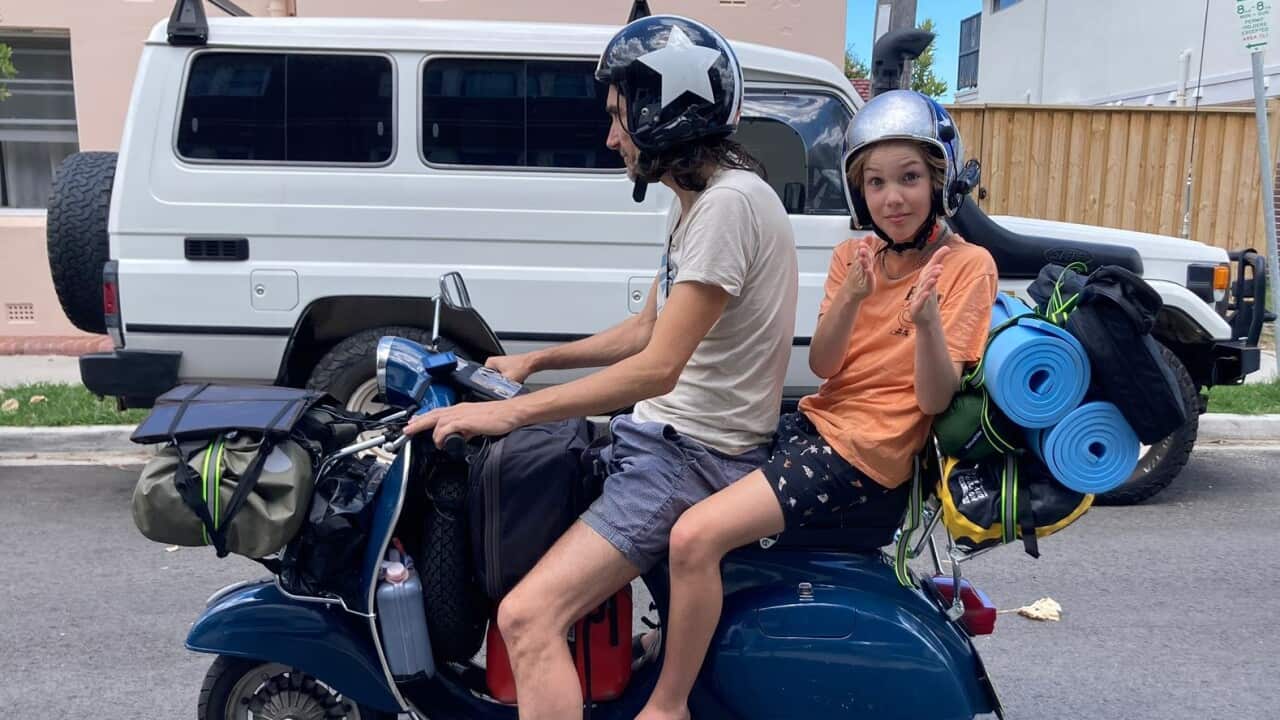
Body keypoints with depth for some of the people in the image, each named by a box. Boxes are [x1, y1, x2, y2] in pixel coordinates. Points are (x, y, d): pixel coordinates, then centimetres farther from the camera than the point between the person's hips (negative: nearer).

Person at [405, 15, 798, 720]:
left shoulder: (731, 201, -19)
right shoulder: (703, 199, 13)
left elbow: (657, 369, -25)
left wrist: (510, 412, -22)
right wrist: (533, 361, 16)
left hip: (694, 456, -11)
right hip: (658, 435, 11)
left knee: (529, 616, -22)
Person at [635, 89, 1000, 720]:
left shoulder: (967, 265, -7)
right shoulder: (853, 256, 9)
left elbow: (934, 398, -13)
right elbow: (821, 365, -3)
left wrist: (926, 318, -30)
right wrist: (852, 297, -20)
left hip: (869, 454, -7)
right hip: (816, 422, 7)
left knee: (695, 536, -22)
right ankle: (677, 633, 24)